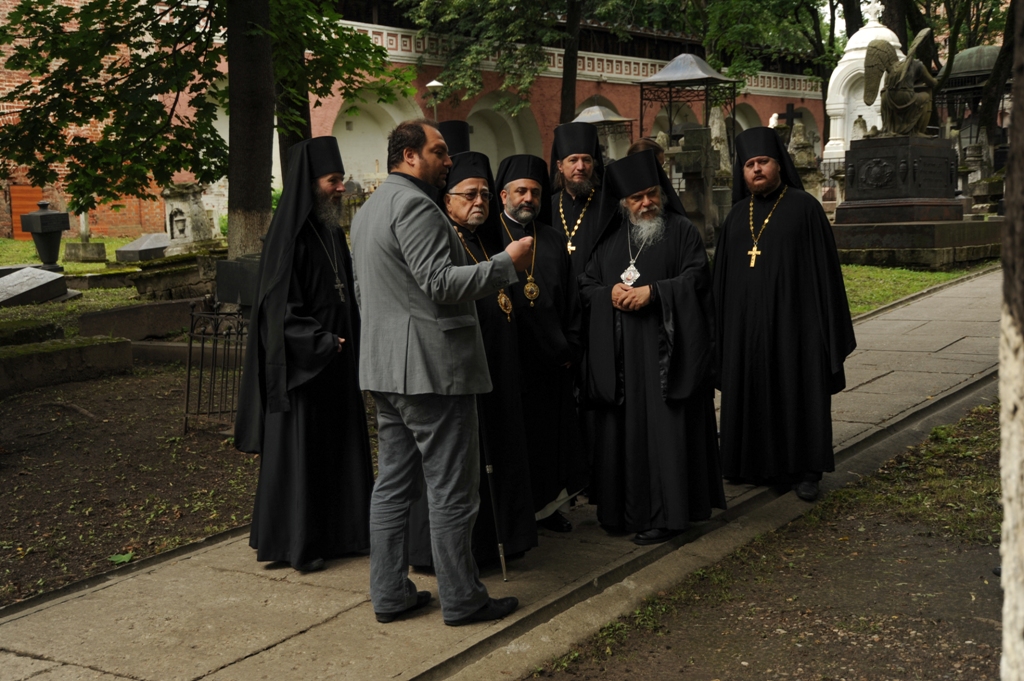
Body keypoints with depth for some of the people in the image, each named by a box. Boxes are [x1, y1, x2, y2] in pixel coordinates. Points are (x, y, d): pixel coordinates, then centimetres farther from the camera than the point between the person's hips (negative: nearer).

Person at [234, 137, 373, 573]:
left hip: (337, 362, 8)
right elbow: (281, 310, -19)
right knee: (297, 450, 1)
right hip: (301, 366, -8)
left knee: (337, 446, 12)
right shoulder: (289, 235, -15)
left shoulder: (331, 233, 11)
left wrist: (349, 343, 9)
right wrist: (325, 344, -21)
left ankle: (335, 532, 23)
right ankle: (293, 543, 11)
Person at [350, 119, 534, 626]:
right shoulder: (414, 205, -14)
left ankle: (389, 593, 18)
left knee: (393, 483, 13)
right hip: (430, 365, -10)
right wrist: (506, 263, -16)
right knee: (452, 488, -2)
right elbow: (439, 282, -22)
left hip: (385, 366, 10)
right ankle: (461, 599, 5)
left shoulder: (368, 209, 19)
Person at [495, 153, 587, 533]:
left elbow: (571, 298, 13)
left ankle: (548, 505, 21)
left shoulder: (555, 241, 14)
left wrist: (570, 347, 7)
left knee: (551, 434, 10)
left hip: (551, 359, 5)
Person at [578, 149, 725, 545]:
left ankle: (666, 514, 0)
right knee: (623, 428, 6)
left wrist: (652, 292, -17)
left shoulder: (682, 231, 4)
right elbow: (586, 283, 13)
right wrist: (610, 294, -9)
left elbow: (696, 278, -5)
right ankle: (624, 508, 15)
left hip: (663, 347, -4)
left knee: (664, 429, -5)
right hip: (618, 351, 4)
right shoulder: (611, 237, 15)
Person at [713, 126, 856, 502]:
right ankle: (760, 465, 20)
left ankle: (805, 470, 10)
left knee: (799, 392, 1)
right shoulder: (738, 214, 11)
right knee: (754, 393, 8)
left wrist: (827, 326, -9)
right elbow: (723, 274, 14)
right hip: (746, 322, 5)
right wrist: (724, 326, 10)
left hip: (791, 317, -4)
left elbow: (823, 265, -5)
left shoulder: (804, 207, -3)